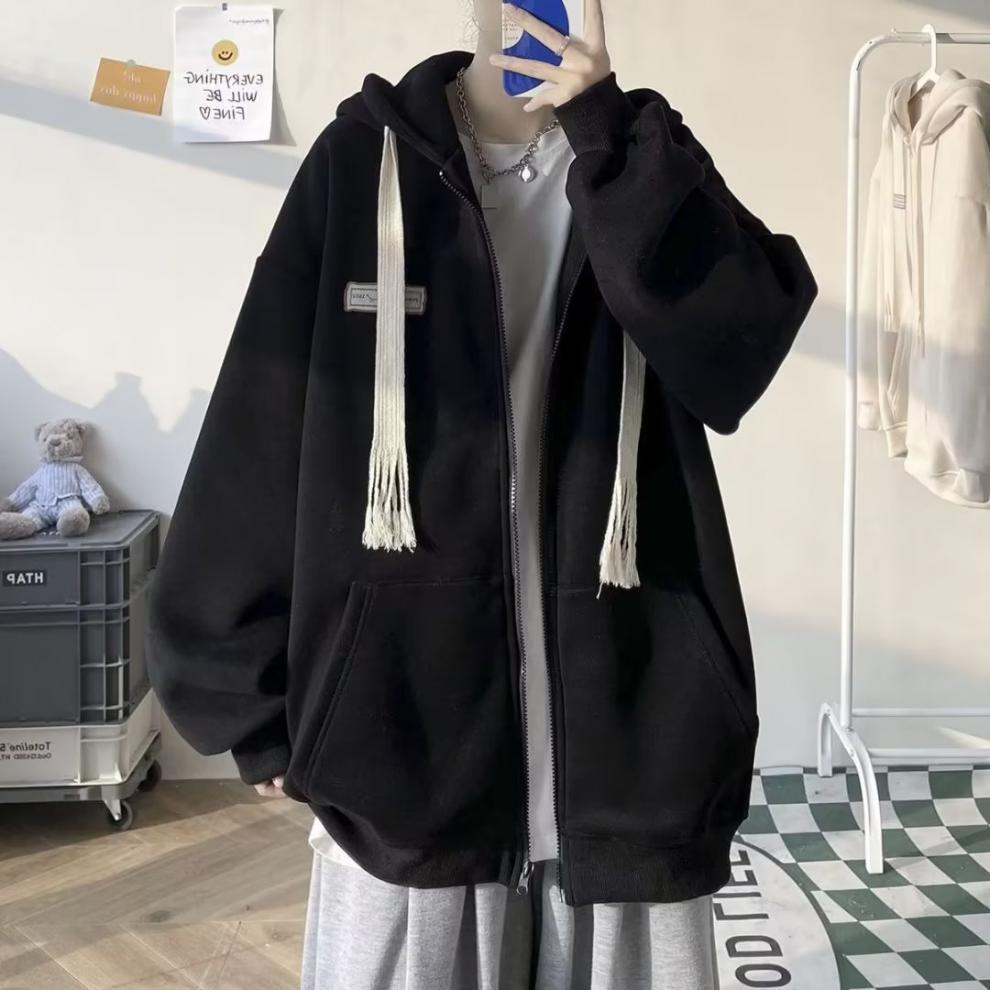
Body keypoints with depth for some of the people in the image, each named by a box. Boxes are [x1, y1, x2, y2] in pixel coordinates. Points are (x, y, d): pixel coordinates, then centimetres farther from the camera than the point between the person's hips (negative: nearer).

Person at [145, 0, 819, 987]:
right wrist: (251, 695, 0)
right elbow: (263, 431, 2)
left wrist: (603, 129, -17)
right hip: (403, 726, -1)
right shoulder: (363, 158, 3)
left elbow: (742, 348, -12)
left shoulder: (639, 160, 7)